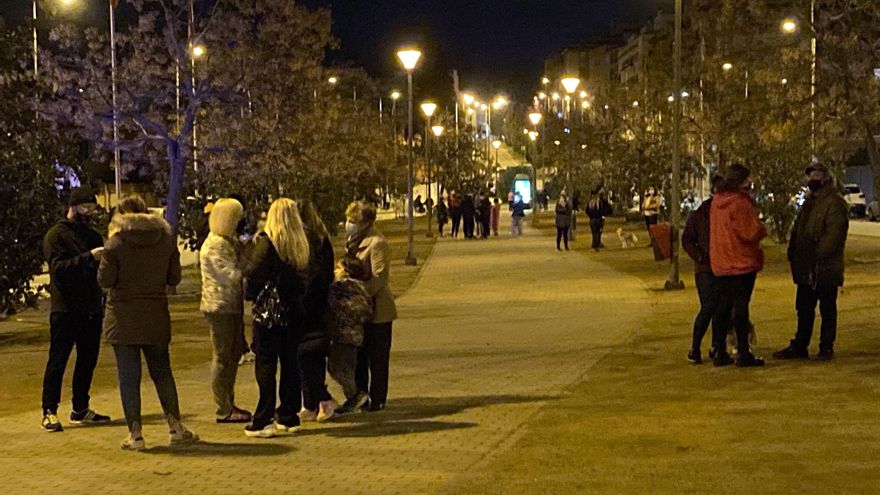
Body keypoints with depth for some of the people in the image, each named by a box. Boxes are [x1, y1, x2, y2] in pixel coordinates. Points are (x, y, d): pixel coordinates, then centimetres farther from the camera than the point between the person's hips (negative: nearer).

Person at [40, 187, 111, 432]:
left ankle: (80, 410, 19)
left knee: (88, 361, 10)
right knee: (58, 361, -4)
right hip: (65, 310, -6)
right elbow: (58, 267, -16)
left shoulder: (93, 236, 17)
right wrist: (88, 257, -25)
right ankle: (49, 412, 0)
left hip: (91, 309, 6)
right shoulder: (56, 235, -2)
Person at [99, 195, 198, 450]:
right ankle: (175, 427, 16)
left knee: (128, 376, 3)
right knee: (162, 372, 15)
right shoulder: (166, 238, 1)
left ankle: (135, 433, 3)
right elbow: (174, 278, 4)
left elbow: (105, 280, -10)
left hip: (123, 319, -3)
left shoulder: (116, 241, -10)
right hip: (156, 317, 3)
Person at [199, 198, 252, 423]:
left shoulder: (231, 241, 16)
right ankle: (224, 410, 1)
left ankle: (229, 403, 24)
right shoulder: (214, 245, -15)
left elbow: (238, 270, 13)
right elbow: (230, 276, -21)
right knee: (222, 356, -4)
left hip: (232, 305, 10)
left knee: (234, 353, 15)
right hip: (219, 306, -10)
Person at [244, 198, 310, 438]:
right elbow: (305, 277, 7)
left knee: (266, 364, -1)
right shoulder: (302, 244, 5)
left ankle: (263, 421, 0)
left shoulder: (267, 241, -12)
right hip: (294, 309, 6)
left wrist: (250, 294, -1)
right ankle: (288, 416, 18)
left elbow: (255, 273, -16)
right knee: (289, 362, 13)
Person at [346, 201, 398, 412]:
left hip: (376, 309, -9)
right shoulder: (354, 241, 12)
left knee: (377, 357, 1)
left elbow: (380, 277, -21)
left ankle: (377, 400, 8)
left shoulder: (377, 243, -16)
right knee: (359, 355, 13)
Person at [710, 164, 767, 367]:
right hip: (742, 263, -8)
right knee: (741, 306, -3)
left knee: (724, 306, 11)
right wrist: (763, 229, 2)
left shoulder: (716, 202, 10)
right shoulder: (740, 203, -17)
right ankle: (743, 353, -1)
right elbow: (751, 233, -18)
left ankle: (720, 352, 13)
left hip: (721, 264, 8)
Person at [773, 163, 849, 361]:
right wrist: (793, 251, 8)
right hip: (806, 267, 8)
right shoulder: (810, 201, 17)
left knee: (827, 309, 3)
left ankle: (826, 347, 11)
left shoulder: (835, 203, -11)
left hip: (825, 268, -8)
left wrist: (818, 254, -23)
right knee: (804, 308, 13)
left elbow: (834, 234, -20)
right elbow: (798, 228, 21)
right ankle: (799, 347, 19)